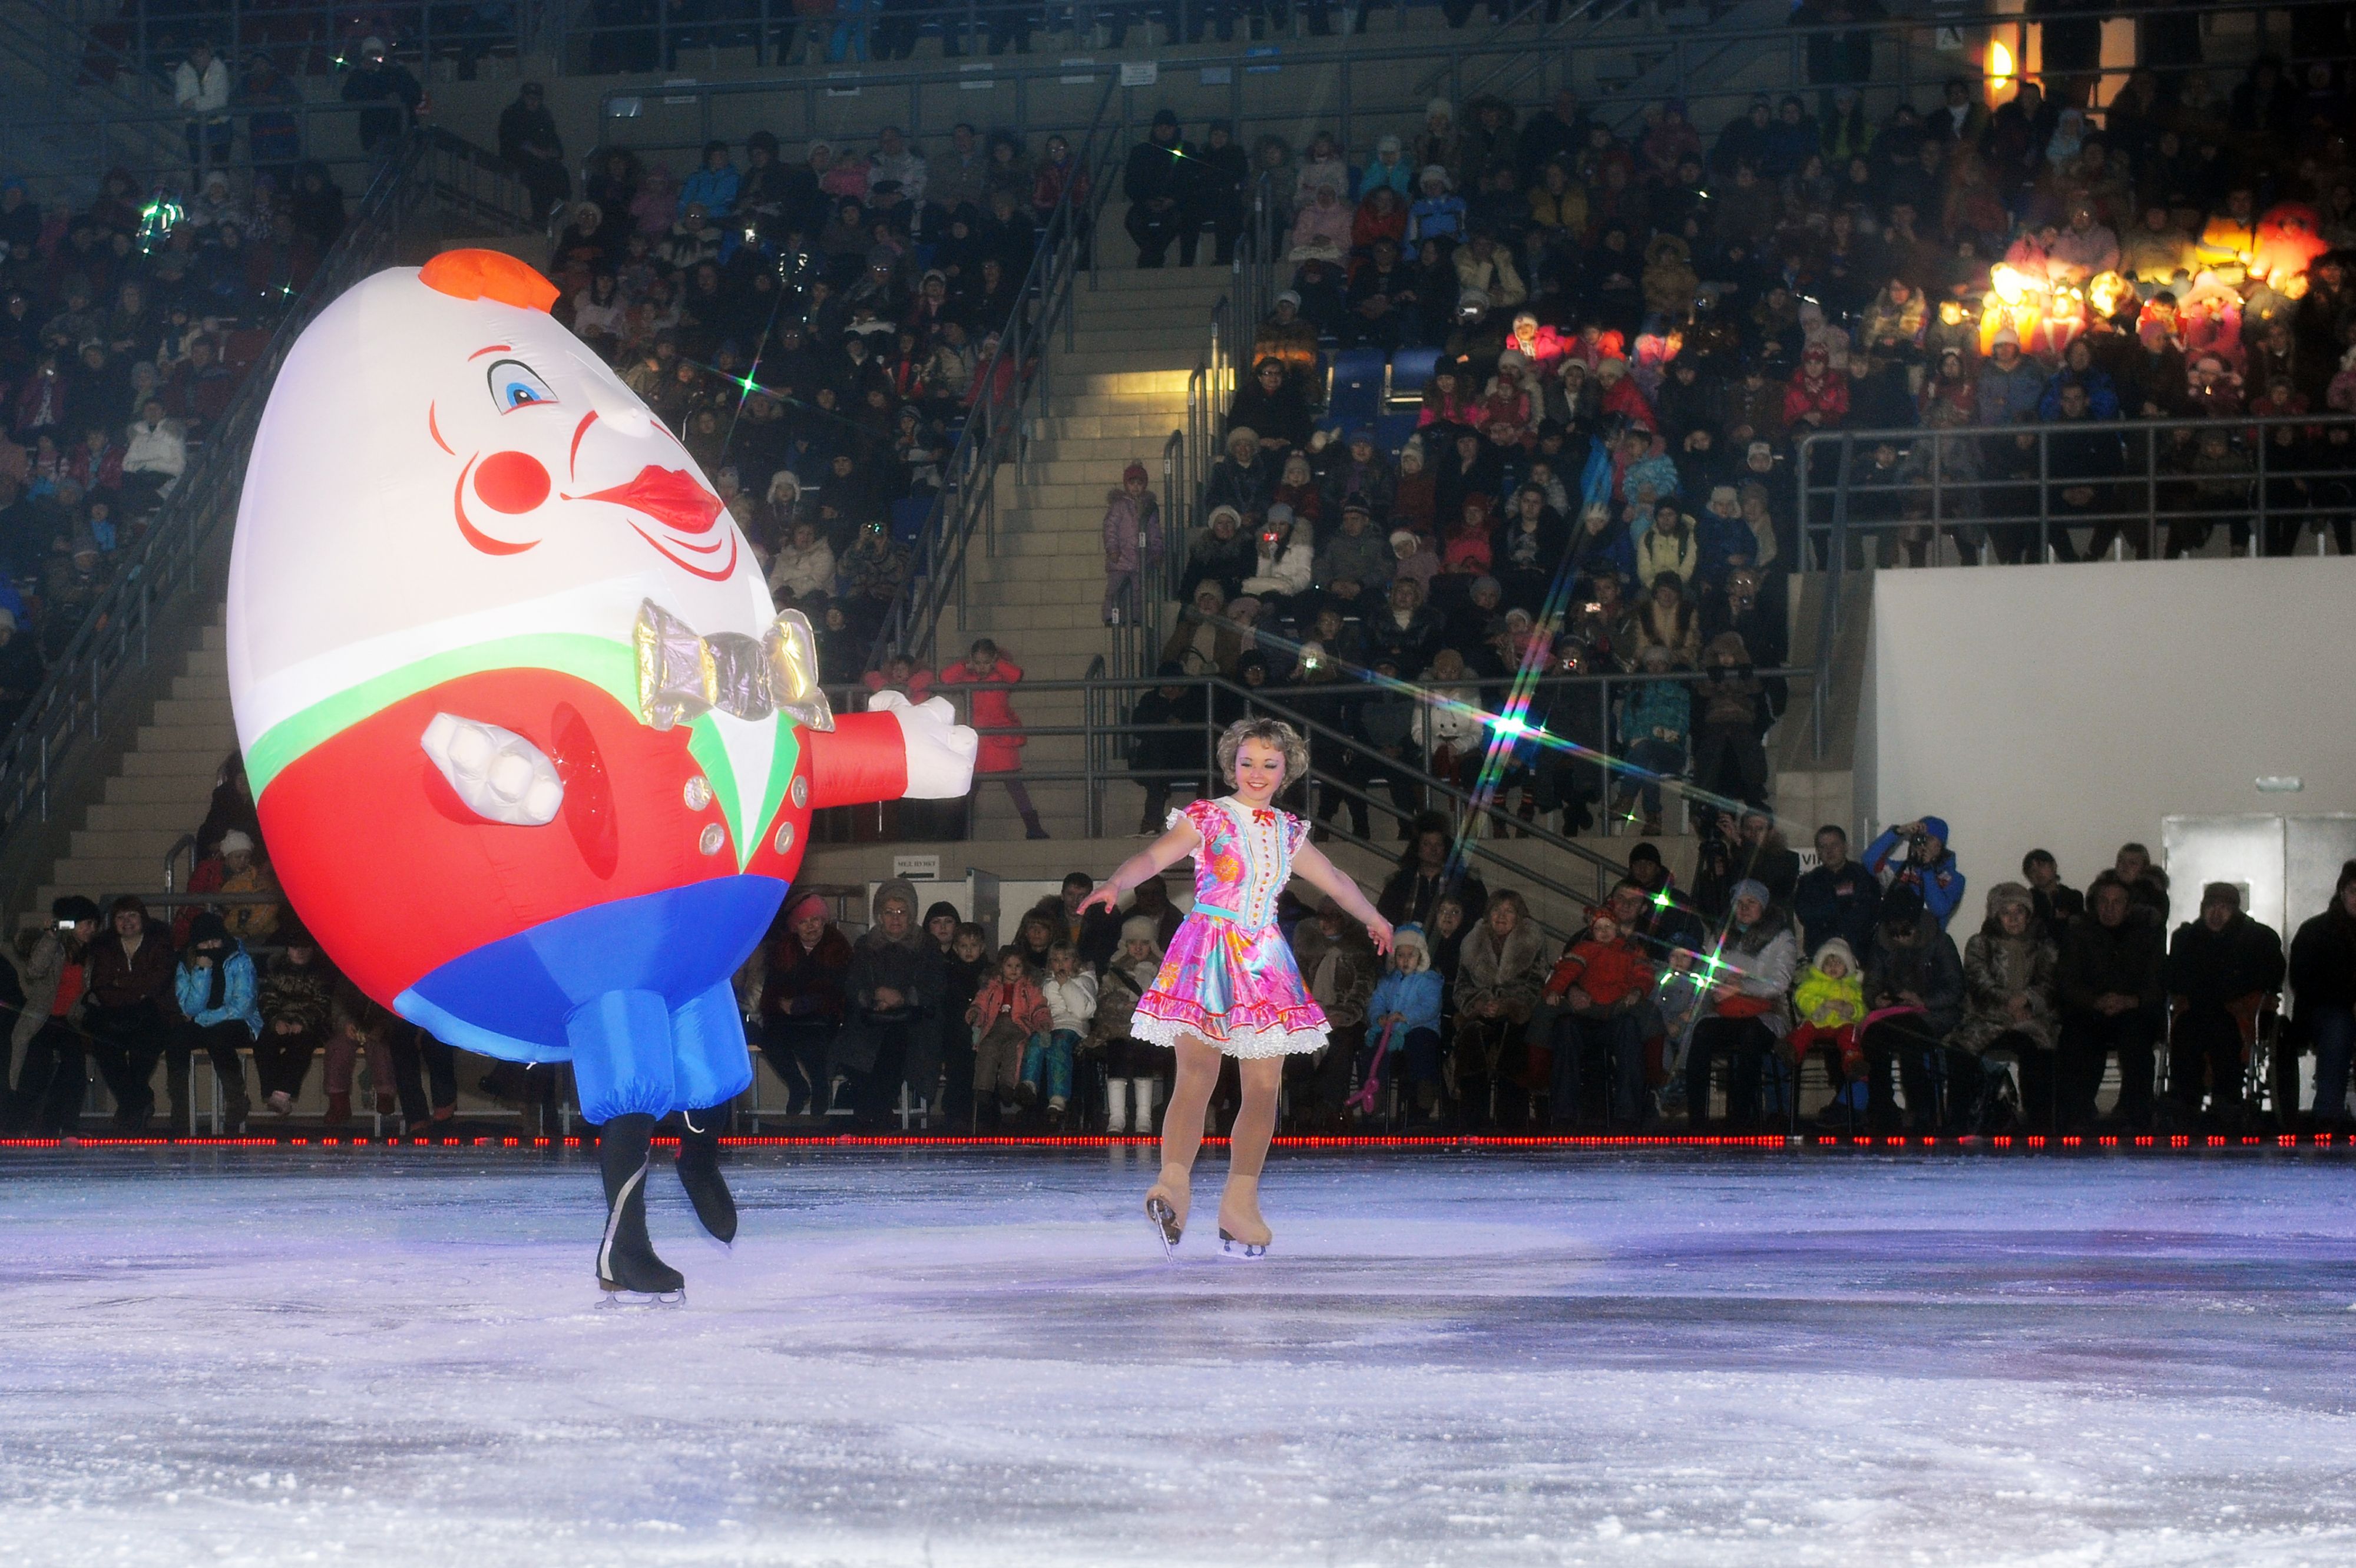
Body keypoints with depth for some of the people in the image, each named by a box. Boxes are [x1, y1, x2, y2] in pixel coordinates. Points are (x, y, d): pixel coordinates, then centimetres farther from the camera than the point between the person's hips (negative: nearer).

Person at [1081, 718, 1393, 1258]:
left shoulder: (1289, 833, 16)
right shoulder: (1208, 817, 0)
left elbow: (1335, 880, 34)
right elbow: (1154, 856, -16)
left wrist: (1373, 918, 48)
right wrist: (1116, 883, -37)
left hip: (1264, 962, 5)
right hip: (1206, 958, -5)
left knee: (1265, 1087, -1)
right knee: (1196, 1076, -18)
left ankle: (1240, 1205, 2)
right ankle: (1173, 1186, -32)